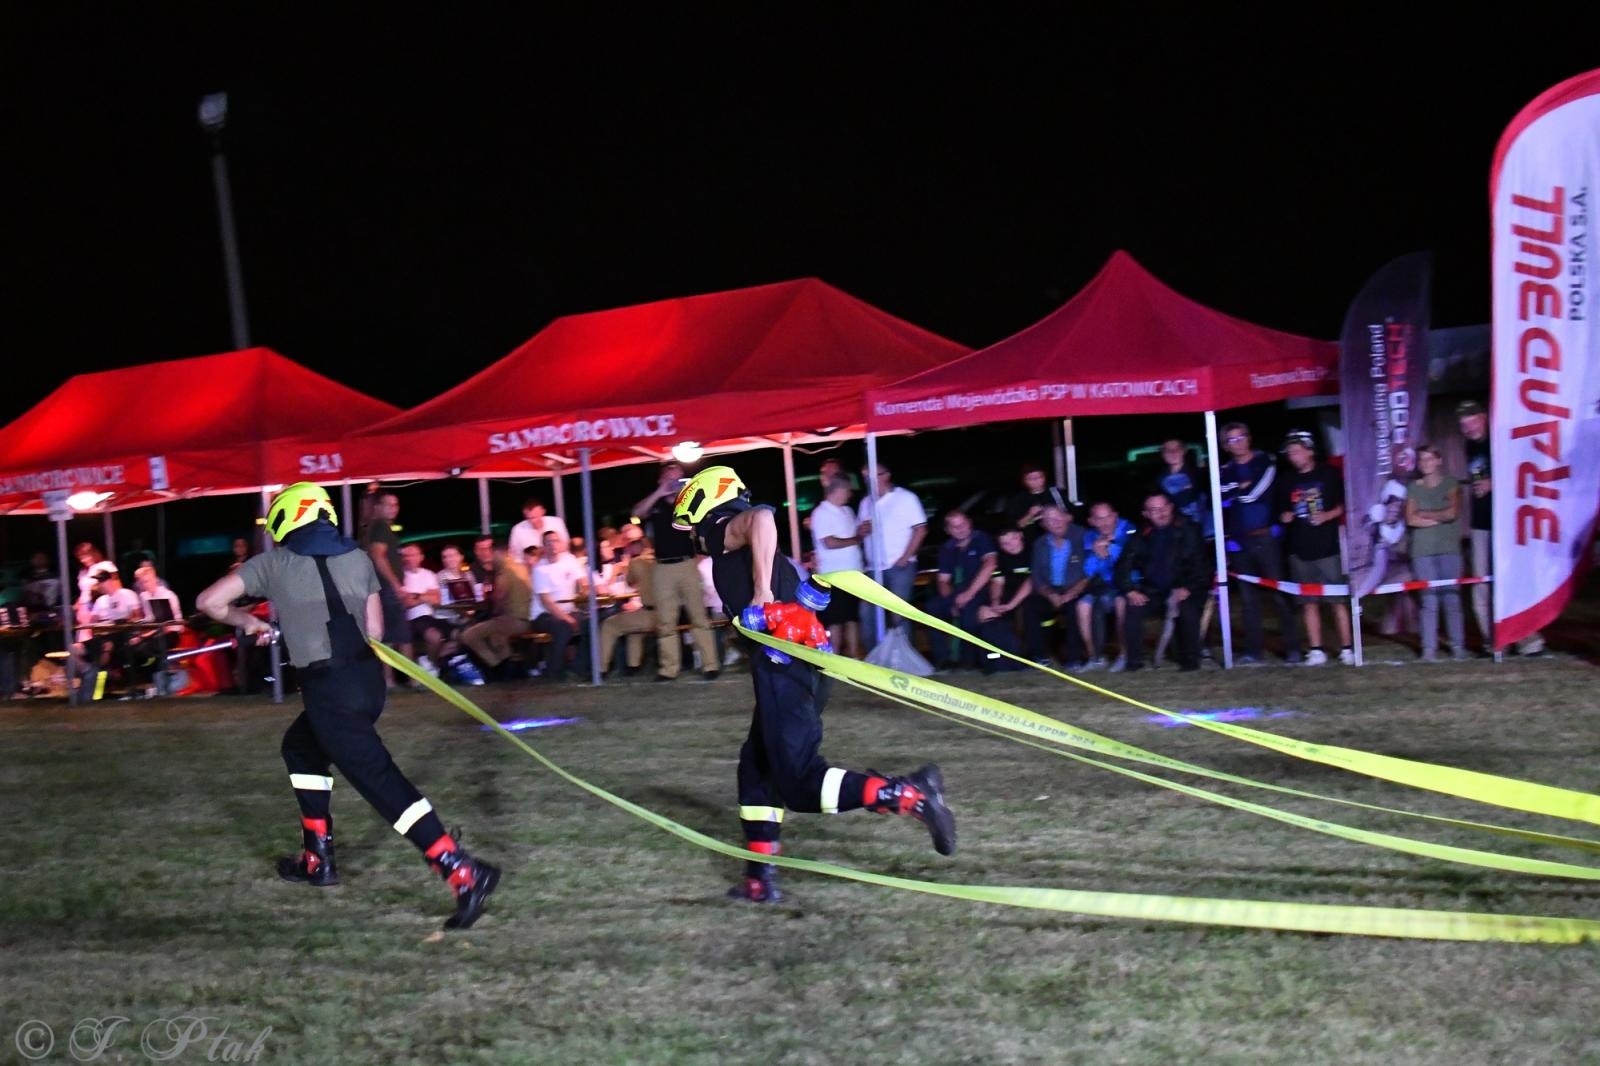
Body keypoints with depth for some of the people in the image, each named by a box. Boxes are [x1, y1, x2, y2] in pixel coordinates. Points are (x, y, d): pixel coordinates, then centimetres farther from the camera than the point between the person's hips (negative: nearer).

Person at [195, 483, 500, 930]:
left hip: (329, 688, -6)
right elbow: (375, 631, 12)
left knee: (381, 782, -11)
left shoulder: (273, 564, 2)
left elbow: (209, 602, 1)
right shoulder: (358, 558, 13)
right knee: (300, 746, 29)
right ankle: (317, 858, 31)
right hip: (368, 676, 7)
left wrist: (248, 621, 20)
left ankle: (463, 872, -23)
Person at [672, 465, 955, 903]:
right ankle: (760, 879, 21)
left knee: (801, 784, -12)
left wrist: (762, 593, -21)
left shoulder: (724, 532, 0)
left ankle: (911, 794, -20)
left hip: (782, 665, -10)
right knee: (756, 768, 19)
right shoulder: (746, 552, 28)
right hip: (805, 665, 10)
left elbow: (761, 518, -23)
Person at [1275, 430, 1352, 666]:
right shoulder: (1286, 482, 11)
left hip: (1328, 547, -4)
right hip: (1299, 549, 4)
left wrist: (1327, 516, -12)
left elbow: (1344, 505, 4)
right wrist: (1284, 517, -1)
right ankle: (1316, 650, 9)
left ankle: (1346, 648, 1)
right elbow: (1282, 512, 21)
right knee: (1308, 602, 4)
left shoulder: (1328, 476, 1)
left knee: (1338, 599, -4)